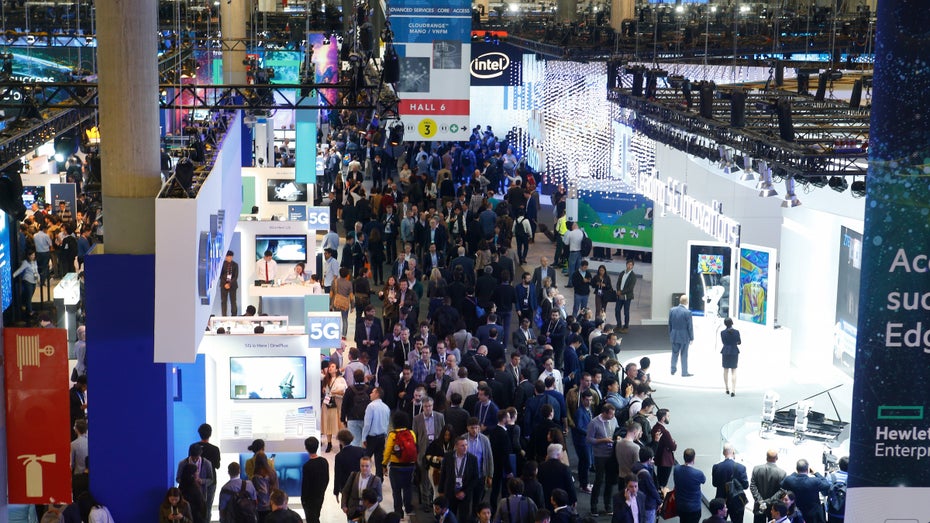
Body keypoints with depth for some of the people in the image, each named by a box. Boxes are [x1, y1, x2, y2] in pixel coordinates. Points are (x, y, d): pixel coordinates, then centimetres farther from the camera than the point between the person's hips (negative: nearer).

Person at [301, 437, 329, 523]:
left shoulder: (307, 466, -24)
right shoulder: (324, 461, -6)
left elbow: (305, 484, -17)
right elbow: (327, 479, 5)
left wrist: (303, 499, -5)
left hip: (310, 498, -6)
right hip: (320, 495, 6)